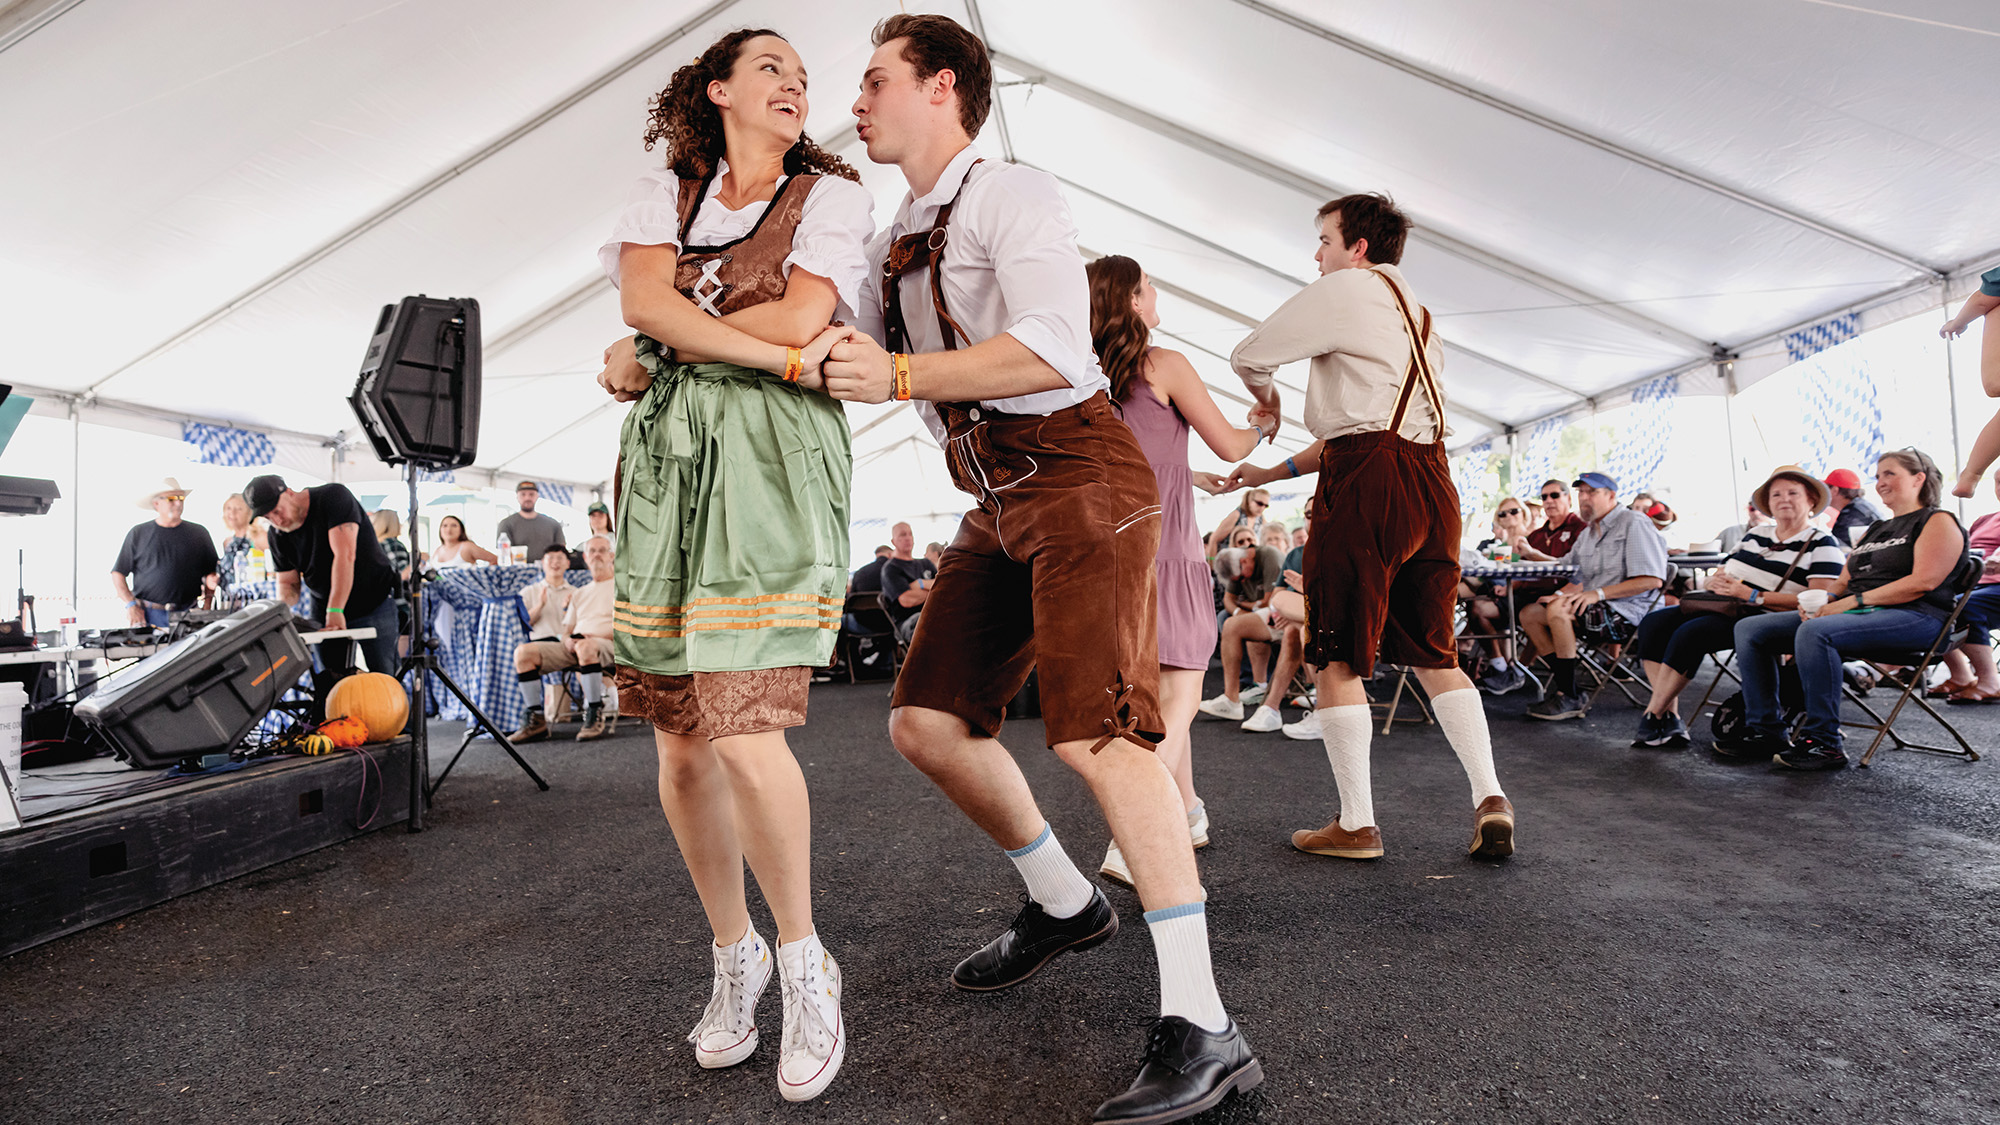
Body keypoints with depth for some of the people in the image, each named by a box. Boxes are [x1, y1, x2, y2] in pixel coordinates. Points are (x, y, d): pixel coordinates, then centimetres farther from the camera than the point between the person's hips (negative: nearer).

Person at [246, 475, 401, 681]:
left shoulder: (334, 496, -16)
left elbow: (345, 555, -25)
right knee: (330, 682, 1)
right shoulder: (277, 535, 3)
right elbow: (288, 582, 10)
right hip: (324, 610, 6)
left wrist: (335, 610, -31)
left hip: (374, 604, -6)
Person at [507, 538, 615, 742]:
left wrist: (597, 635, -16)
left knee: (585, 647, -41)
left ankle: (597, 718, -33)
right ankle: (535, 720, -13)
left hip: (608, 645, -6)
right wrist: (567, 639, -2)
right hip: (574, 647, 6)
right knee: (523, 652, -13)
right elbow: (568, 629, 23)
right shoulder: (580, 593, 28)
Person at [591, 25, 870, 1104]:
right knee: (678, 737, 2)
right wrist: (780, 358, -8)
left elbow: (800, 315, -6)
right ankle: (733, 952, 22)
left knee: (741, 727, -15)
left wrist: (651, 358, 2)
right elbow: (643, 300, 0)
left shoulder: (831, 193, 11)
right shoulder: (663, 192, 20)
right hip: (663, 459, 4)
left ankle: (802, 961, 6)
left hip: (773, 460, -3)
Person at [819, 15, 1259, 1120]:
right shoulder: (892, 244, 21)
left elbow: (1051, 351, -20)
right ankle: (1063, 903, 24)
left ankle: (1202, 1030, -11)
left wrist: (900, 376, -19)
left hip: (1080, 476, -8)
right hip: (1000, 502, 9)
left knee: (1096, 728, -19)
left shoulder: (1011, 195, -5)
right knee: (925, 720, 5)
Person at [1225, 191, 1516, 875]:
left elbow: (1250, 356, 2)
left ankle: (1356, 825, 4)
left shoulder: (1346, 289, 1)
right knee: (1432, 653, 15)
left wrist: (1267, 400, 25)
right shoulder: (1417, 315, 28)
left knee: (1337, 657, -1)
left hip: (1367, 483, -8)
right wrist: (1274, 472, 31)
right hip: (1431, 481, 9)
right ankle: (1489, 798, 7)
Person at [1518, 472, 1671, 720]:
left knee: (1557, 610, -30)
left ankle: (1569, 698, -24)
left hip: (1628, 609, -9)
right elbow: (1580, 580, 25)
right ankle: (1564, 681, -10)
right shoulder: (1588, 533, 20)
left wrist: (1599, 593, -22)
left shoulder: (1634, 523, -7)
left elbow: (1653, 580, -17)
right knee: (1529, 614, -3)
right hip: (1594, 607, 9)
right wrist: (1561, 594, 2)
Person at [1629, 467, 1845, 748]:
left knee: (1690, 633, -32)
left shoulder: (1822, 545, 0)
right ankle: (1670, 716, -21)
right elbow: (1718, 576, 22)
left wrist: (1753, 596, -20)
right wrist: (1714, 581, -5)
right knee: (1654, 622, -15)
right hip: (1719, 608, 7)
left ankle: (1652, 715, -22)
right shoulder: (1757, 534, 20)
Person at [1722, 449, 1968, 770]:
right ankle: (1765, 732, -11)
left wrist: (1853, 601, -17)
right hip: (1858, 613, 8)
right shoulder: (1876, 529, 28)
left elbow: (1923, 582, -13)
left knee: (1815, 631, -39)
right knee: (1750, 629, -8)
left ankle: (1823, 743, -33)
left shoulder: (1938, 522, 3)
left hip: (1912, 617, -8)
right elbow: (1844, 582, 22)